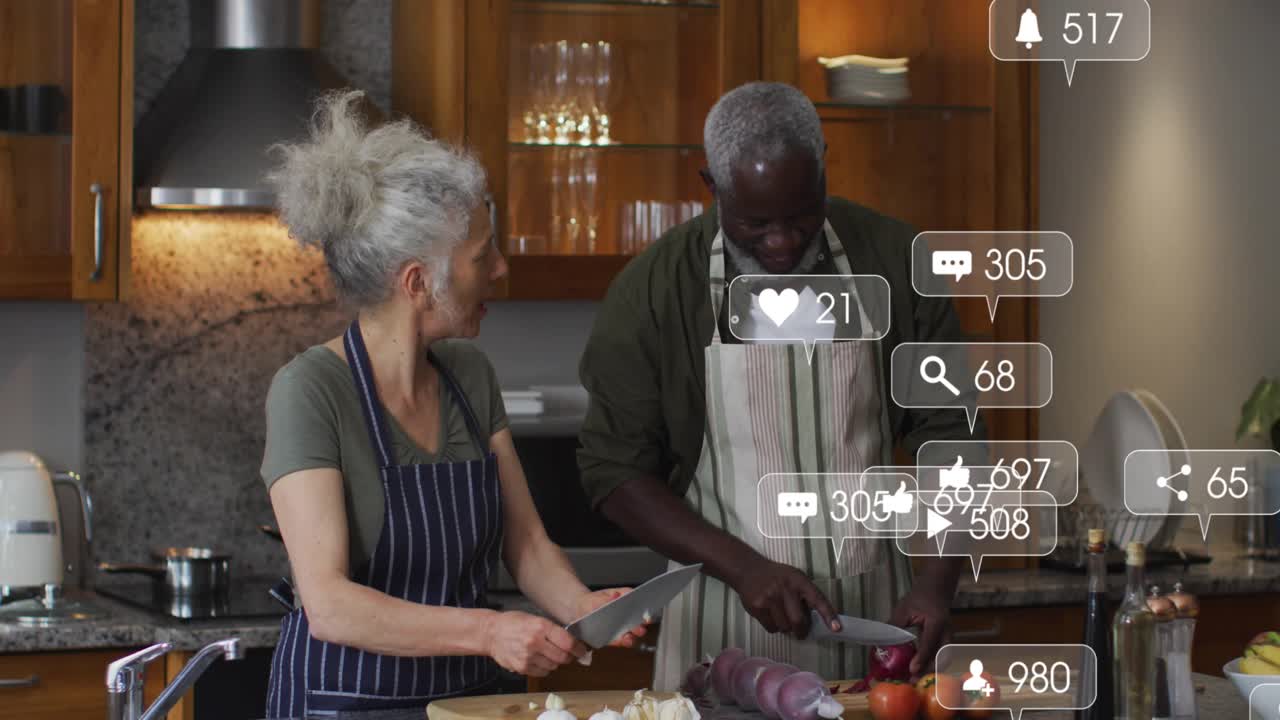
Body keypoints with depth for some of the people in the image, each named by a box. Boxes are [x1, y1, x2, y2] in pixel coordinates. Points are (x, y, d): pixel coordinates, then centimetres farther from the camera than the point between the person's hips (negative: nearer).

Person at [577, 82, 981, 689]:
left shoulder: (895, 263, -3)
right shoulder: (652, 290, -7)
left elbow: (946, 434, 2)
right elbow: (614, 468, -4)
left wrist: (938, 581, -12)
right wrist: (744, 567, -15)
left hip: (876, 612, 1)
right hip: (723, 625, -1)